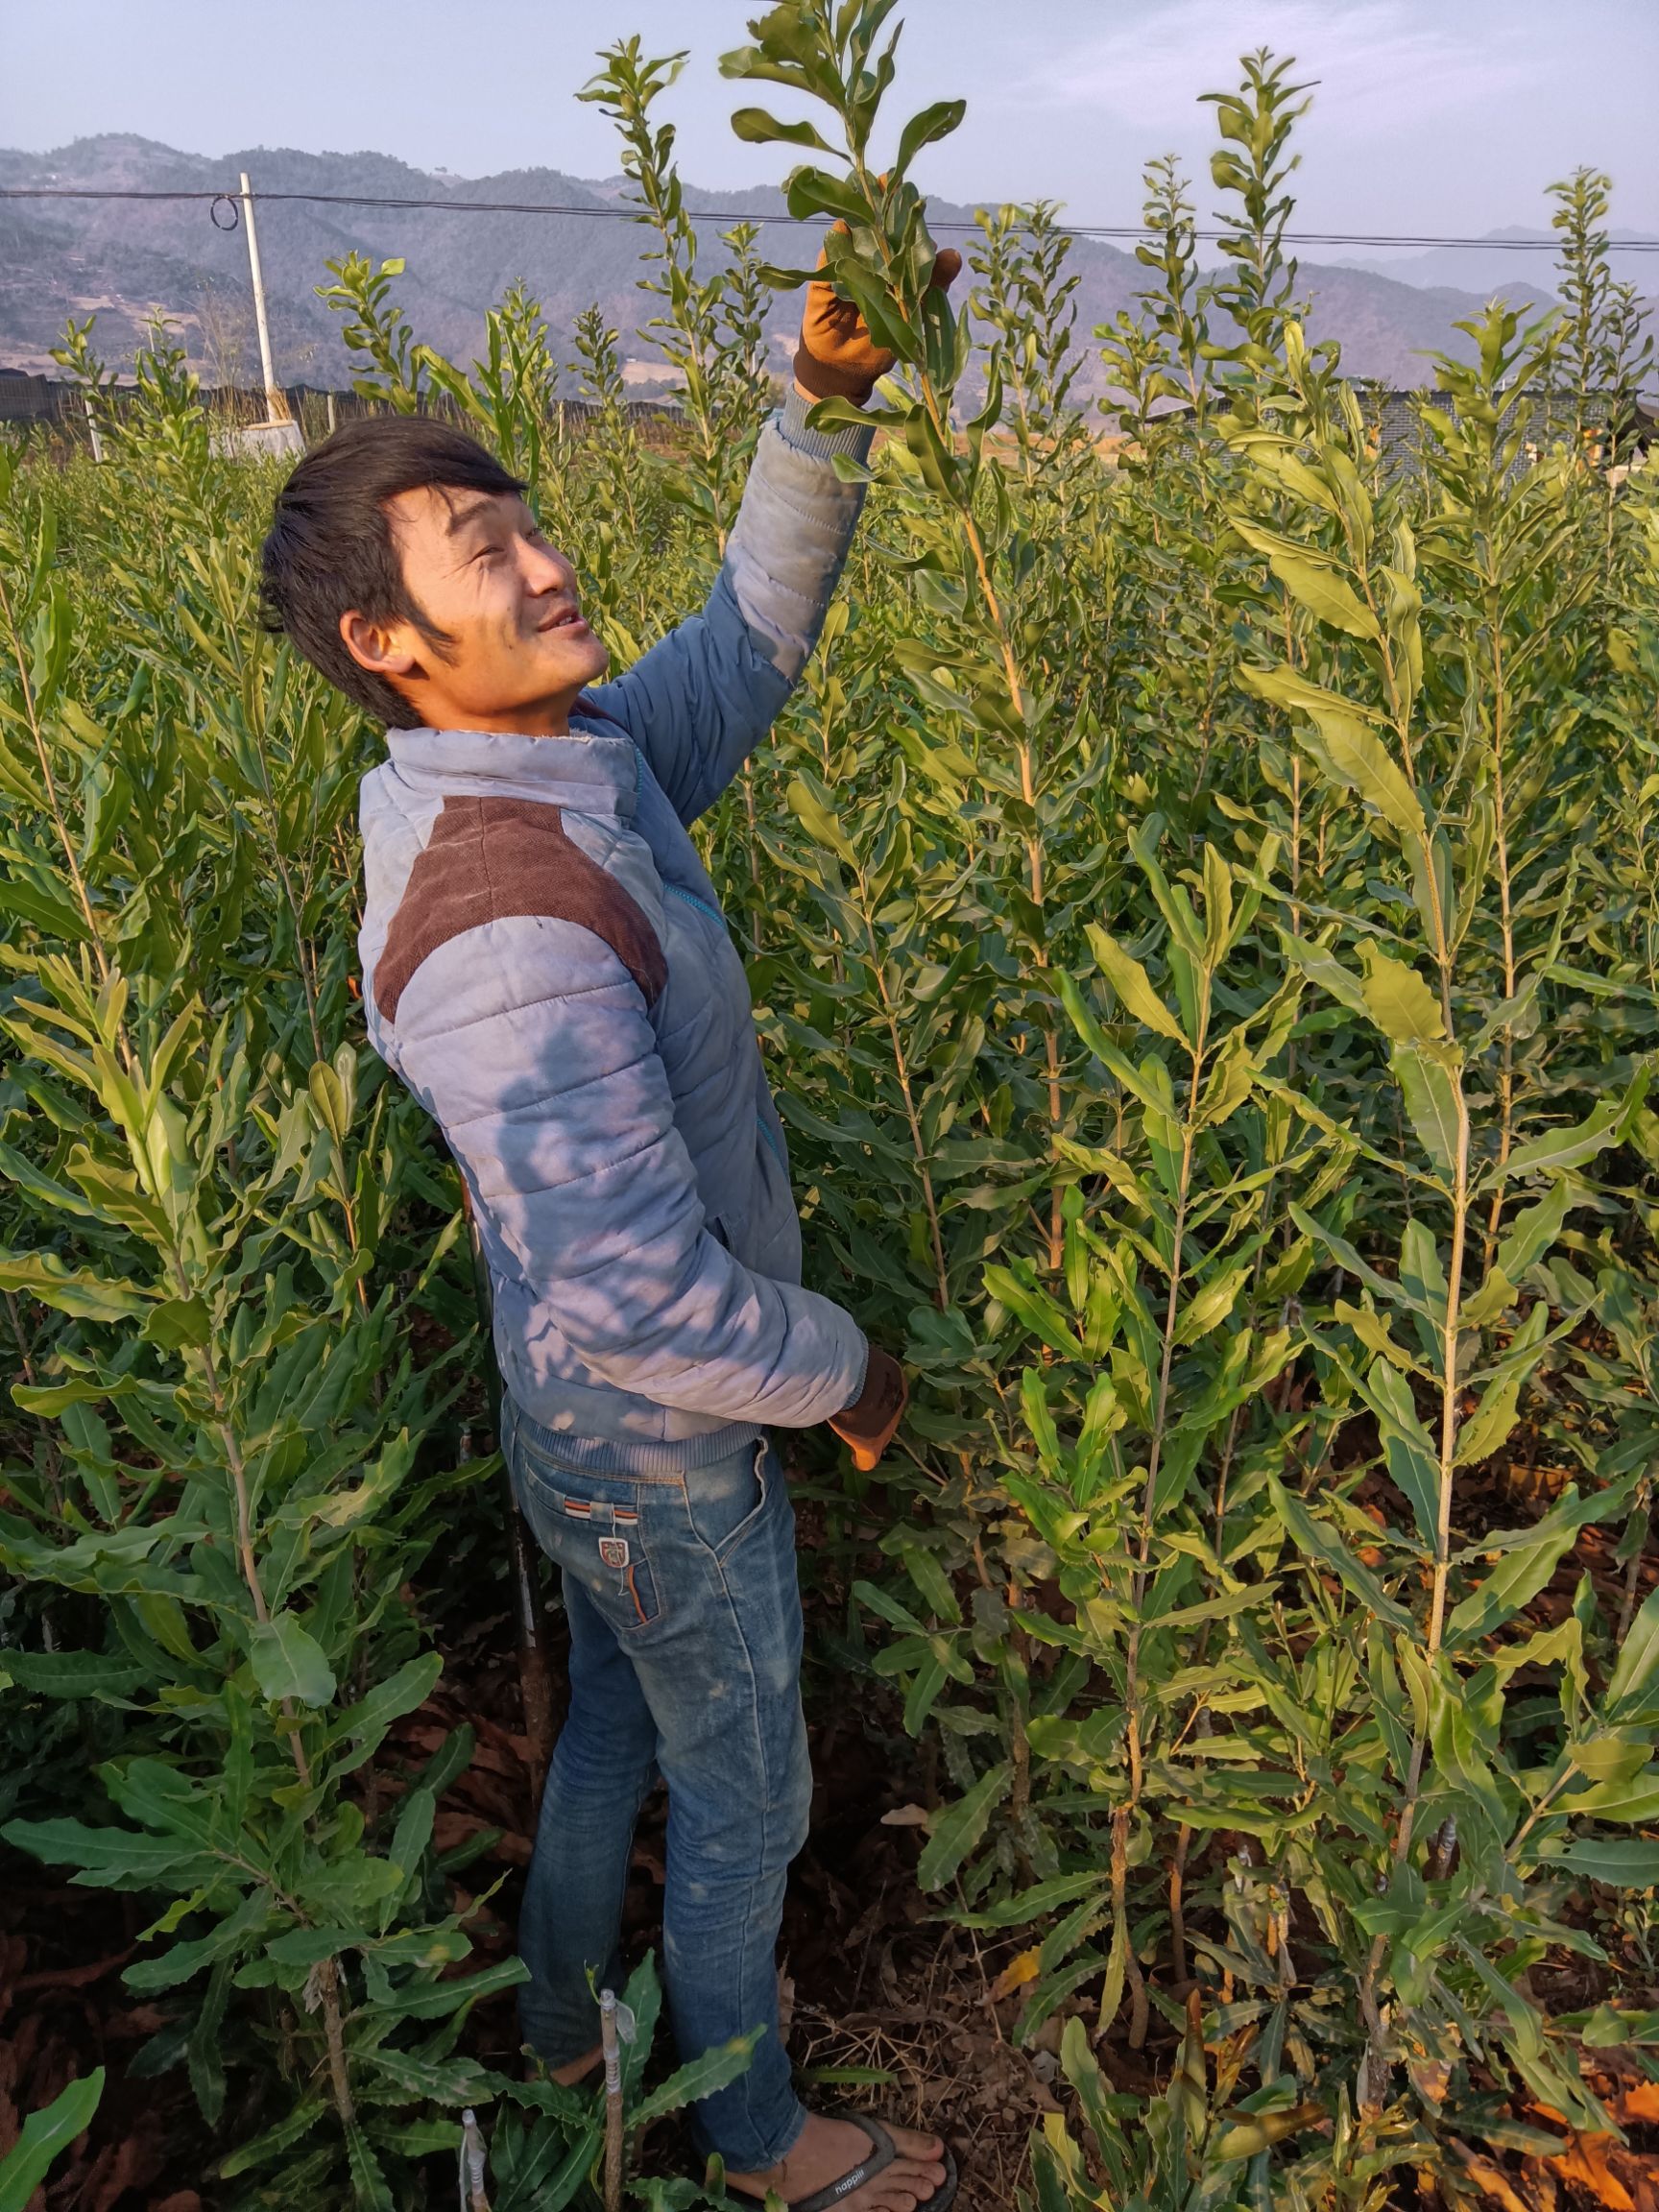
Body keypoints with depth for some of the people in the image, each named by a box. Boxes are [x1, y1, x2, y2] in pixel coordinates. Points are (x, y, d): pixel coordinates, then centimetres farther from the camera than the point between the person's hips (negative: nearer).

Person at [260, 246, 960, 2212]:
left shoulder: (578, 766, -6)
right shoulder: (506, 925, -35)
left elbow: (749, 646, 5)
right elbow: (640, 1299, -38)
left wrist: (825, 402, -9)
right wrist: (843, 1368, -19)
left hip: (595, 1413, 8)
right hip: (662, 1448, -8)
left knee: (615, 1727, 29)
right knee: (745, 1795, 17)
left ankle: (563, 2020, 56)